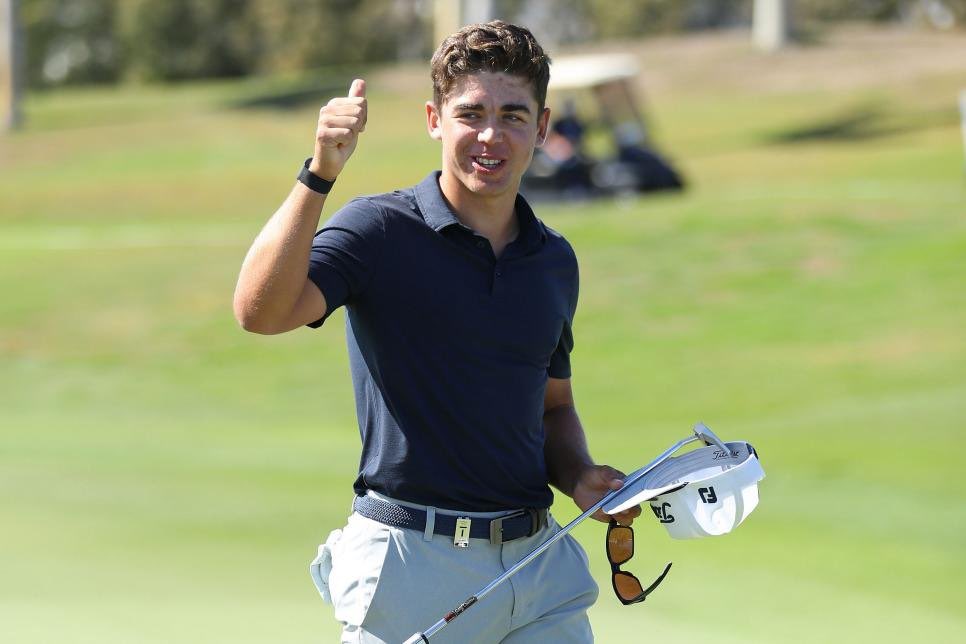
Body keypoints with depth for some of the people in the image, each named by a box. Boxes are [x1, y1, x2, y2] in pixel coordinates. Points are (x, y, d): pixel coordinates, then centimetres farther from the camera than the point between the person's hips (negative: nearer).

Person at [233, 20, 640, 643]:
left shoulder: (555, 261, 12)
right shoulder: (380, 230, -6)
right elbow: (261, 311, -23)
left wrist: (580, 477, 4)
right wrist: (320, 174, -32)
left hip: (542, 567, 5)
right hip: (412, 562, -5)